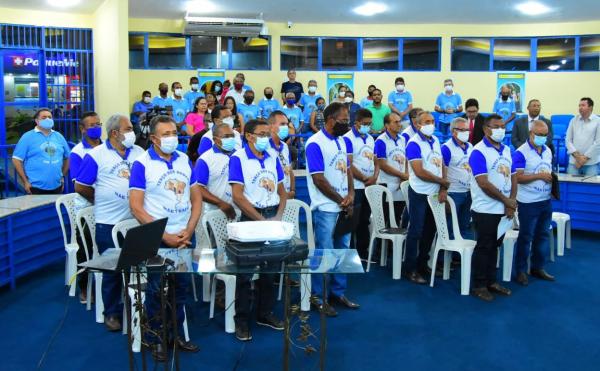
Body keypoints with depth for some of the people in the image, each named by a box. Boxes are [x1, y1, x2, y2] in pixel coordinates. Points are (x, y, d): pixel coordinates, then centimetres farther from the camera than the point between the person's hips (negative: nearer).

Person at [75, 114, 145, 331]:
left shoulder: (139, 153, 6)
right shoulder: (96, 155, -6)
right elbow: (81, 187, -2)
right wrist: (101, 201, 7)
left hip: (137, 220, 4)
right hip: (109, 223, -3)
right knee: (112, 268, 7)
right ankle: (112, 312, 20)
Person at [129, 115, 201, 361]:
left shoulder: (184, 160, 5)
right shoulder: (142, 163, -9)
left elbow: (197, 198, 7)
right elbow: (136, 207, -13)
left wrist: (188, 231, -6)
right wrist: (164, 236, -16)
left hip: (185, 237, 4)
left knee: (181, 288, 12)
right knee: (155, 290, 5)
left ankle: (178, 335, 27)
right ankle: (155, 340, 21)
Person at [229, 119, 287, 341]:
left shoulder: (273, 158, 9)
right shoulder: (238, 158, -8)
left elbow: (281, 191, 12)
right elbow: (238, 196, -14)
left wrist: (278, 217, -4)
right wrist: (261, 220, -15)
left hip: (273, 217, 5)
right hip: (250, 218, -5)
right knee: (245, 270, 1)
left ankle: (265, 313, 27)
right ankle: (241, 320, 11)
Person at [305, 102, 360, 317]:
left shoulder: (341, 141, 11)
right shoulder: (315, 144, -14)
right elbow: (319, 180, -17)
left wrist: (350, 195, -3)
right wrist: (341, 201, -10)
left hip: (343, 207, 8)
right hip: (326, 208, -8)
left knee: (342, 250, 14)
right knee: (324, 253, -1)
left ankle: (338, 292, 26)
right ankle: (318, 297, 11)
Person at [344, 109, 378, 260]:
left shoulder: (370, 139, 13)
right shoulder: (348, 139, -9)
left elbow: (375, 162, 15)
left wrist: (374, 177, -4)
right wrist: (365, 179, -10)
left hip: (369, 186, 7)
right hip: (355, 187, -7)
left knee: (365, 221, 13)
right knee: (353, 222, -2)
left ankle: (363, 251, 22)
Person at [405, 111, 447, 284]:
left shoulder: (435, 141, 8)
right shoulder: (414, 144, -14)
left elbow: (441, 165, 9)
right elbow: (419, 172, -21)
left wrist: (443, 189, -5)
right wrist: (443, 182, -11)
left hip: (435, 193, 7)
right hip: (420, 194, -7)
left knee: (430, 230, 14)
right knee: (416, 231, -2)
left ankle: (423, 263, 27)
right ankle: (410, 269, 7)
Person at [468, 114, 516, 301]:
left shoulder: (507, 150, 10)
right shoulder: (478, 152, -13)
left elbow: (513, 177, 11)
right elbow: (484, 184, -19)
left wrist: (512, 202, -4)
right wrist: (506, 201, -12)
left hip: (503, 209, 7)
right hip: (485, 210, -7)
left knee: (495, 246, 15)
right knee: (484, 247, 1)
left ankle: (491, 281, 26)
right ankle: (478, 286, 12)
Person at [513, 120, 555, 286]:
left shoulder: (547, 151, 9)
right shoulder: (521, 153, -14)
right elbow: (518, 178, -19)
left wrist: (552, 178, -1)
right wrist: (539, 176, -22)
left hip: (546, 201, 7)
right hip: (528, 202, -7)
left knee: (542, 235, 14)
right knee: (525, 237, 2)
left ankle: (538, 267, 27)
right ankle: (521, 271, 13)